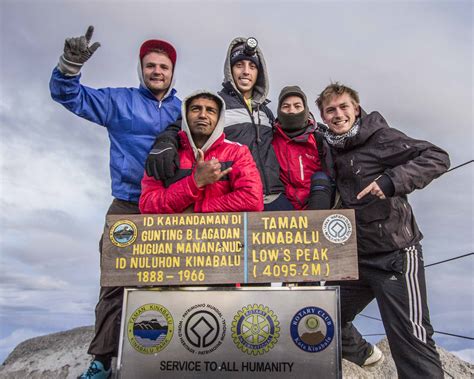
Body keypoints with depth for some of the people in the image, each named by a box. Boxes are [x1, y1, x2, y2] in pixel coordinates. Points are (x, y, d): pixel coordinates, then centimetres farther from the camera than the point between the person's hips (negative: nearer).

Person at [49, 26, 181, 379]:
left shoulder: (184, 110, 15)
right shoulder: (120, 101, 8)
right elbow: (68, 95, 2)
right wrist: (71, 63, -17)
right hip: (127, 207, -1)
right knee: (114, 282, -1)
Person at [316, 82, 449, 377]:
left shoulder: (380, 136, -10)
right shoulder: (331, 150, 8)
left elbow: (437, 157, -18)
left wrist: (392, 180, -31)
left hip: (395, 255, -7)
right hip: (356, 257, 7)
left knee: (410, 337, -7)